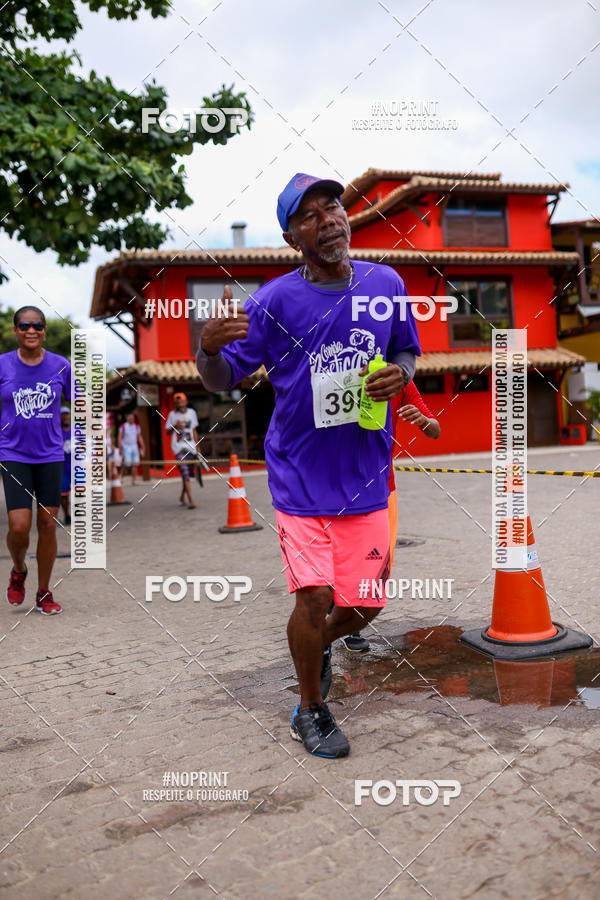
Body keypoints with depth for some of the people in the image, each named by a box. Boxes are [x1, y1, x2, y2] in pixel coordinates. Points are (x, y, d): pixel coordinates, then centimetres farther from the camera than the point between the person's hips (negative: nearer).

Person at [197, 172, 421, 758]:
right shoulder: (274, 301, -8)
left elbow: (407, 351, 17)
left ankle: (318, 645, 44)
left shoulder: (387, 285, 2)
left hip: (365, 473, 3)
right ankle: (311, 710, 22)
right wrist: (209, 347, -29)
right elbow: (221, 380, -6)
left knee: (365, 605, 8)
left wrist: (400, 373, -7)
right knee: (314, 596, -7)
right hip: (299, 473, -3)